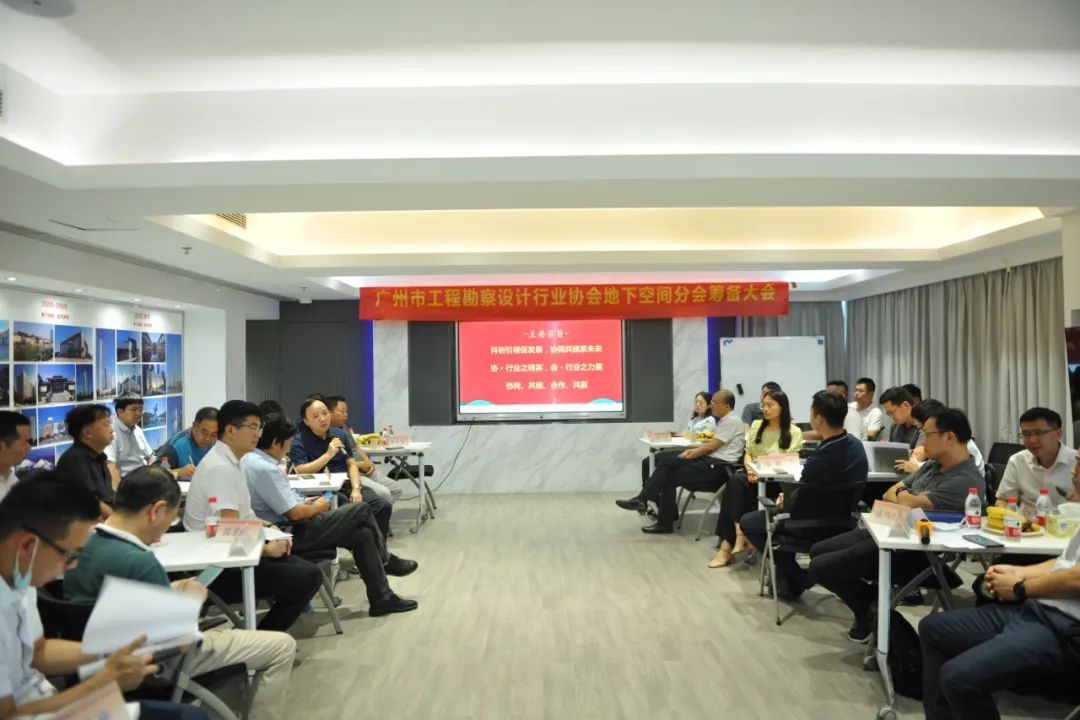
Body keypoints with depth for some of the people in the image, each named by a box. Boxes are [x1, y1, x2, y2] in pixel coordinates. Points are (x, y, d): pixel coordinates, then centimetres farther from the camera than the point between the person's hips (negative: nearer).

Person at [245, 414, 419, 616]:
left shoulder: (250, 460, 6)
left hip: (284, 527, 10)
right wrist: (317, 507, -5)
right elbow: (294, 513, -23)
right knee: (362, 510, -3)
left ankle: (381, 598, 15)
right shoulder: (265, 469, -25)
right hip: (293, 535, -10)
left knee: (362, 533, 6)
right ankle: (386, 560, 17)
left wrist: (303, 502, 10)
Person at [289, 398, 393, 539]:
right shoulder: (299, 441, -2)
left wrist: (356, 488, -7)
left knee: (383, 506, -16)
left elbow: (351, 464, 10)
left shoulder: (339, 434, 13)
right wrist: (329, 454, -16)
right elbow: (301, 471, -15)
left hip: (347, 483, 5)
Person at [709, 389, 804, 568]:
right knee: (736, 480, -32)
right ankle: (740, 537, -30)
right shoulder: (756, 425, 16)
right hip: (753, 476, 4)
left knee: (736, 481, -32)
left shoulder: (794, 432, 1)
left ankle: (728, 545, -28)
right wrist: (750, 469, -8)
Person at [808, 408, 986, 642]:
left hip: (915, 552, -10)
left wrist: (901, 494, -5)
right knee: (818, 552, 13)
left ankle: (871, 611, 12)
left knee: (819, 568, -11)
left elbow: (911, 504, -28)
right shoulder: (932, 465, 10)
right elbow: (890, 494, 11)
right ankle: (871, 601, 18)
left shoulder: (966, 480, -21)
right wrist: (903, 497, -12)